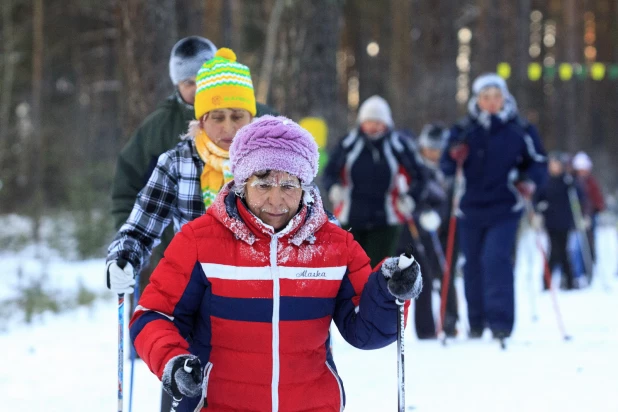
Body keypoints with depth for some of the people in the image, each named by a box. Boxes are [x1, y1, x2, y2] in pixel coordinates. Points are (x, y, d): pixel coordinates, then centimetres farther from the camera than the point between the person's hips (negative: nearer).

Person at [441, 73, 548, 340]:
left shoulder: (521, 130, 1)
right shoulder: (463, 131, 4)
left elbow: (538, 162, 6)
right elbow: (446, 168, 5)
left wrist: (530, 182, -14)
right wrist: (454, 157, -18)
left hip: (505, 210, -3)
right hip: (471, 210, 3)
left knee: (495, 259, -18)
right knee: (473, 265, 10)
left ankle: (500, 322, -15)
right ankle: (476, 322, 25)